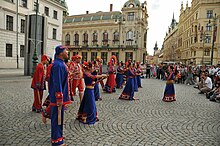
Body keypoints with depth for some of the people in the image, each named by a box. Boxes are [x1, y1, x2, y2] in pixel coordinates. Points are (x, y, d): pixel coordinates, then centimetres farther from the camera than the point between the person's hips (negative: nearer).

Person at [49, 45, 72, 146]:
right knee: (57, 117, 3)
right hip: (58, 97, -10)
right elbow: (57, 83, -24)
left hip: (61, 96, 10)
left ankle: (58, 134, 37)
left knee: (59, 117, 21)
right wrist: (59, 100, -23)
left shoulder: (61, 63, 11)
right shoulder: (58, 65, -21)